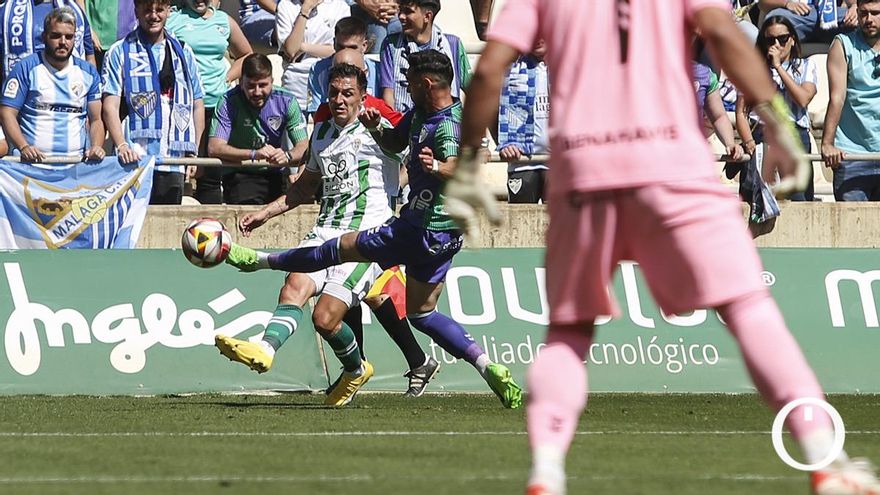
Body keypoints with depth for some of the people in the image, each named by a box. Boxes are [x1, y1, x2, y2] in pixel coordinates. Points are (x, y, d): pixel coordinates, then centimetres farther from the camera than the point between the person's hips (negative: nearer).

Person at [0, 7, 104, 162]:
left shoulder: (88, 72, 13)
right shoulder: (26, 69, 3)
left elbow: (96, 120, 14)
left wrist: (96, 147, -7)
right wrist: (24, 147, -17)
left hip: (77, 161, 3)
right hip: (35, 161, -3)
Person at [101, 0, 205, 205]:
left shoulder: (183, 53, 15)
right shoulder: (120, 53, 4)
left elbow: (197, 105, 18)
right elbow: (110, 106, -4)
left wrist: (193, 152, 10)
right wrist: (122, 146, -19)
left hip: (174, 161, 4)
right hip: (135, 159, -4)